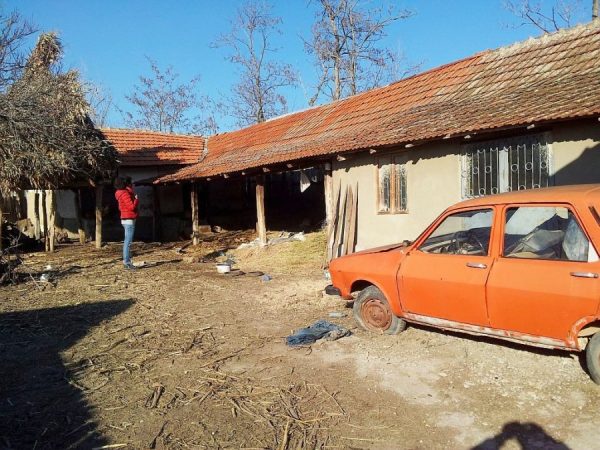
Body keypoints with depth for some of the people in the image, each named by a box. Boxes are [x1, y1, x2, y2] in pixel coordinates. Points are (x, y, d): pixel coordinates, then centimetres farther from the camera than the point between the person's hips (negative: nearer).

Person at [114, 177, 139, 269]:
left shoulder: (123, 193, 14)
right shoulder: (125, 194, -15)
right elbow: (132, 207, -21)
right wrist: (136, 199, -3)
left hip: (125, 219, 10)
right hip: (129, 220, -10)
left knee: (127, 241, 13)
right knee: (128, 241, -9)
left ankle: (127, 261, 17)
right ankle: (127, 262, -9)